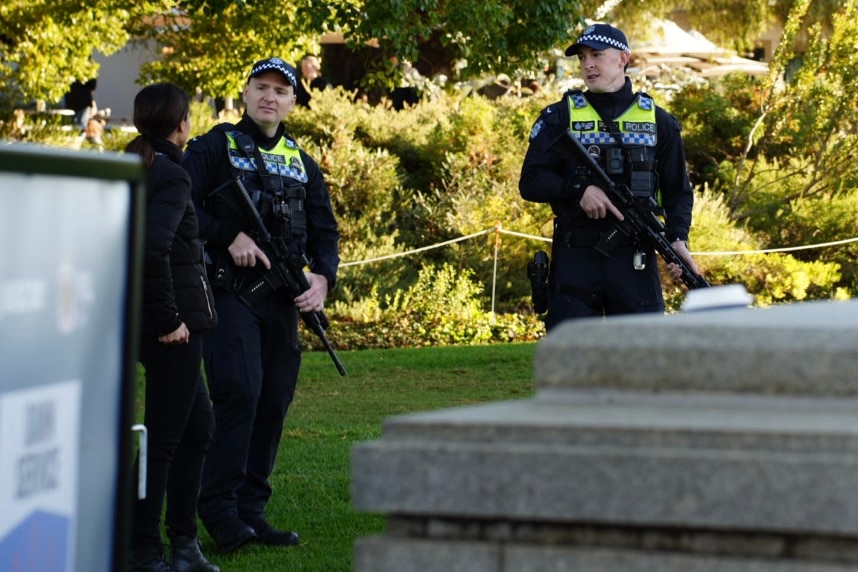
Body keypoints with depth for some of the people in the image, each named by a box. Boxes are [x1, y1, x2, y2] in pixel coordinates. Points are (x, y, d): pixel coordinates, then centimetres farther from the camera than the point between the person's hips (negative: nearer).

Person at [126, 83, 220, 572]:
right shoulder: (171, 176, -15)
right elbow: (153, 248, -27)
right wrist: (168, 319, -20)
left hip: (151, 323, 9)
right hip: (175, 325, -9)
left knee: (198, 426, 18)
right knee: (164, 435, -2)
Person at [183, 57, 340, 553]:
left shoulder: (302, 164, 17)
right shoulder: (217, 146, 2)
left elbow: (325, 231, 17)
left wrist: (323, 277, -1)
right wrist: (229, 237, -16)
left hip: (283, 302, 6)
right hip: (230, 293, -6)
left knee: (275, 401, 5)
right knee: (240, 391, -17)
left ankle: (252, 509, 13)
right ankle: (219, 506, -10)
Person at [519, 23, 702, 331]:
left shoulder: (657, 121, 11)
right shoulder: (560, 117, 8)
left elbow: (678, 191, 12)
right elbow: (530, 182, 3)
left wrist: (678, 238, -6)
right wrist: (579, 190, -15)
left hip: (635, 259, 1)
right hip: (575, 257, -1)